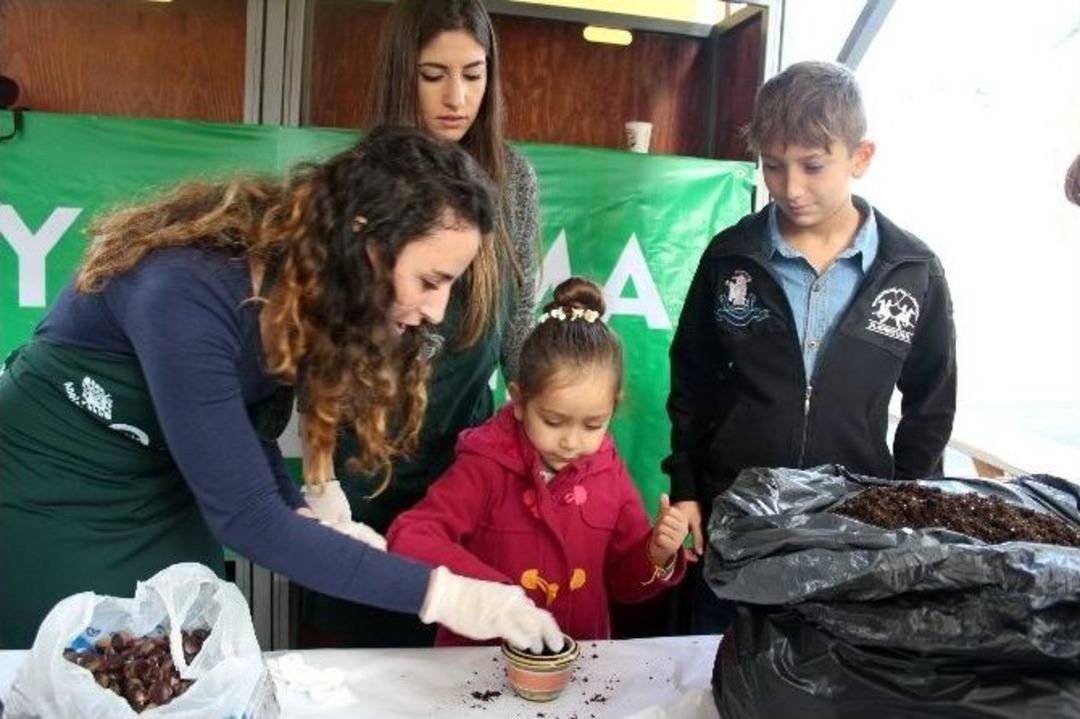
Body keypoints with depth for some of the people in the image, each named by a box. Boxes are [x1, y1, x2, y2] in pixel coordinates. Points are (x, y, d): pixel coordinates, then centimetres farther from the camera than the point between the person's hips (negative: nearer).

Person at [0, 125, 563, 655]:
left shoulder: (310, 289, -13)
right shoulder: (188, 293, -35)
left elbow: (247, 422, -1)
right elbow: (244, 516, -32)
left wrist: (305, 515, -18)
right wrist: (440, 594, -33)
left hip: (164, 498, 6)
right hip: (46, 498, -6)